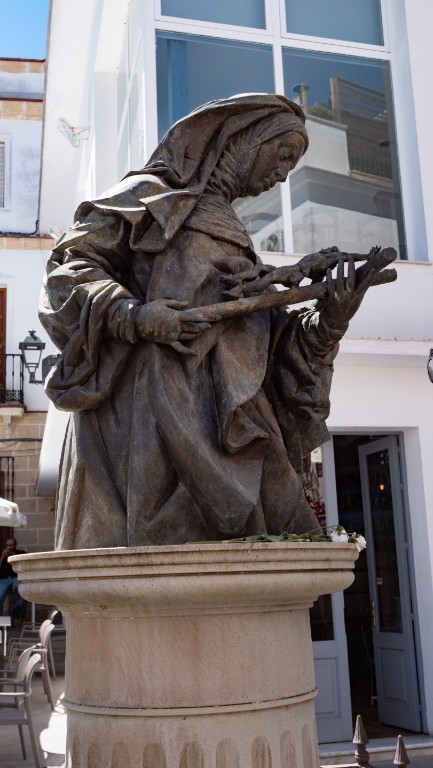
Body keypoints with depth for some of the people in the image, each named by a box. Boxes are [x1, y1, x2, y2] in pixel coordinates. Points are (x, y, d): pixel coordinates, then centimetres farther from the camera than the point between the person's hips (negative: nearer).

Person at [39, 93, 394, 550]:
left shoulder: (229, 231, 29)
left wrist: (329, 322, 4)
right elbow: (71, 266, 0)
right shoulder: (151, 194, 11)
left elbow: (268, 343, 22)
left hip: (224, 421, 6)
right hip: (153, 405, -6)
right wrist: (133, 316, -17)